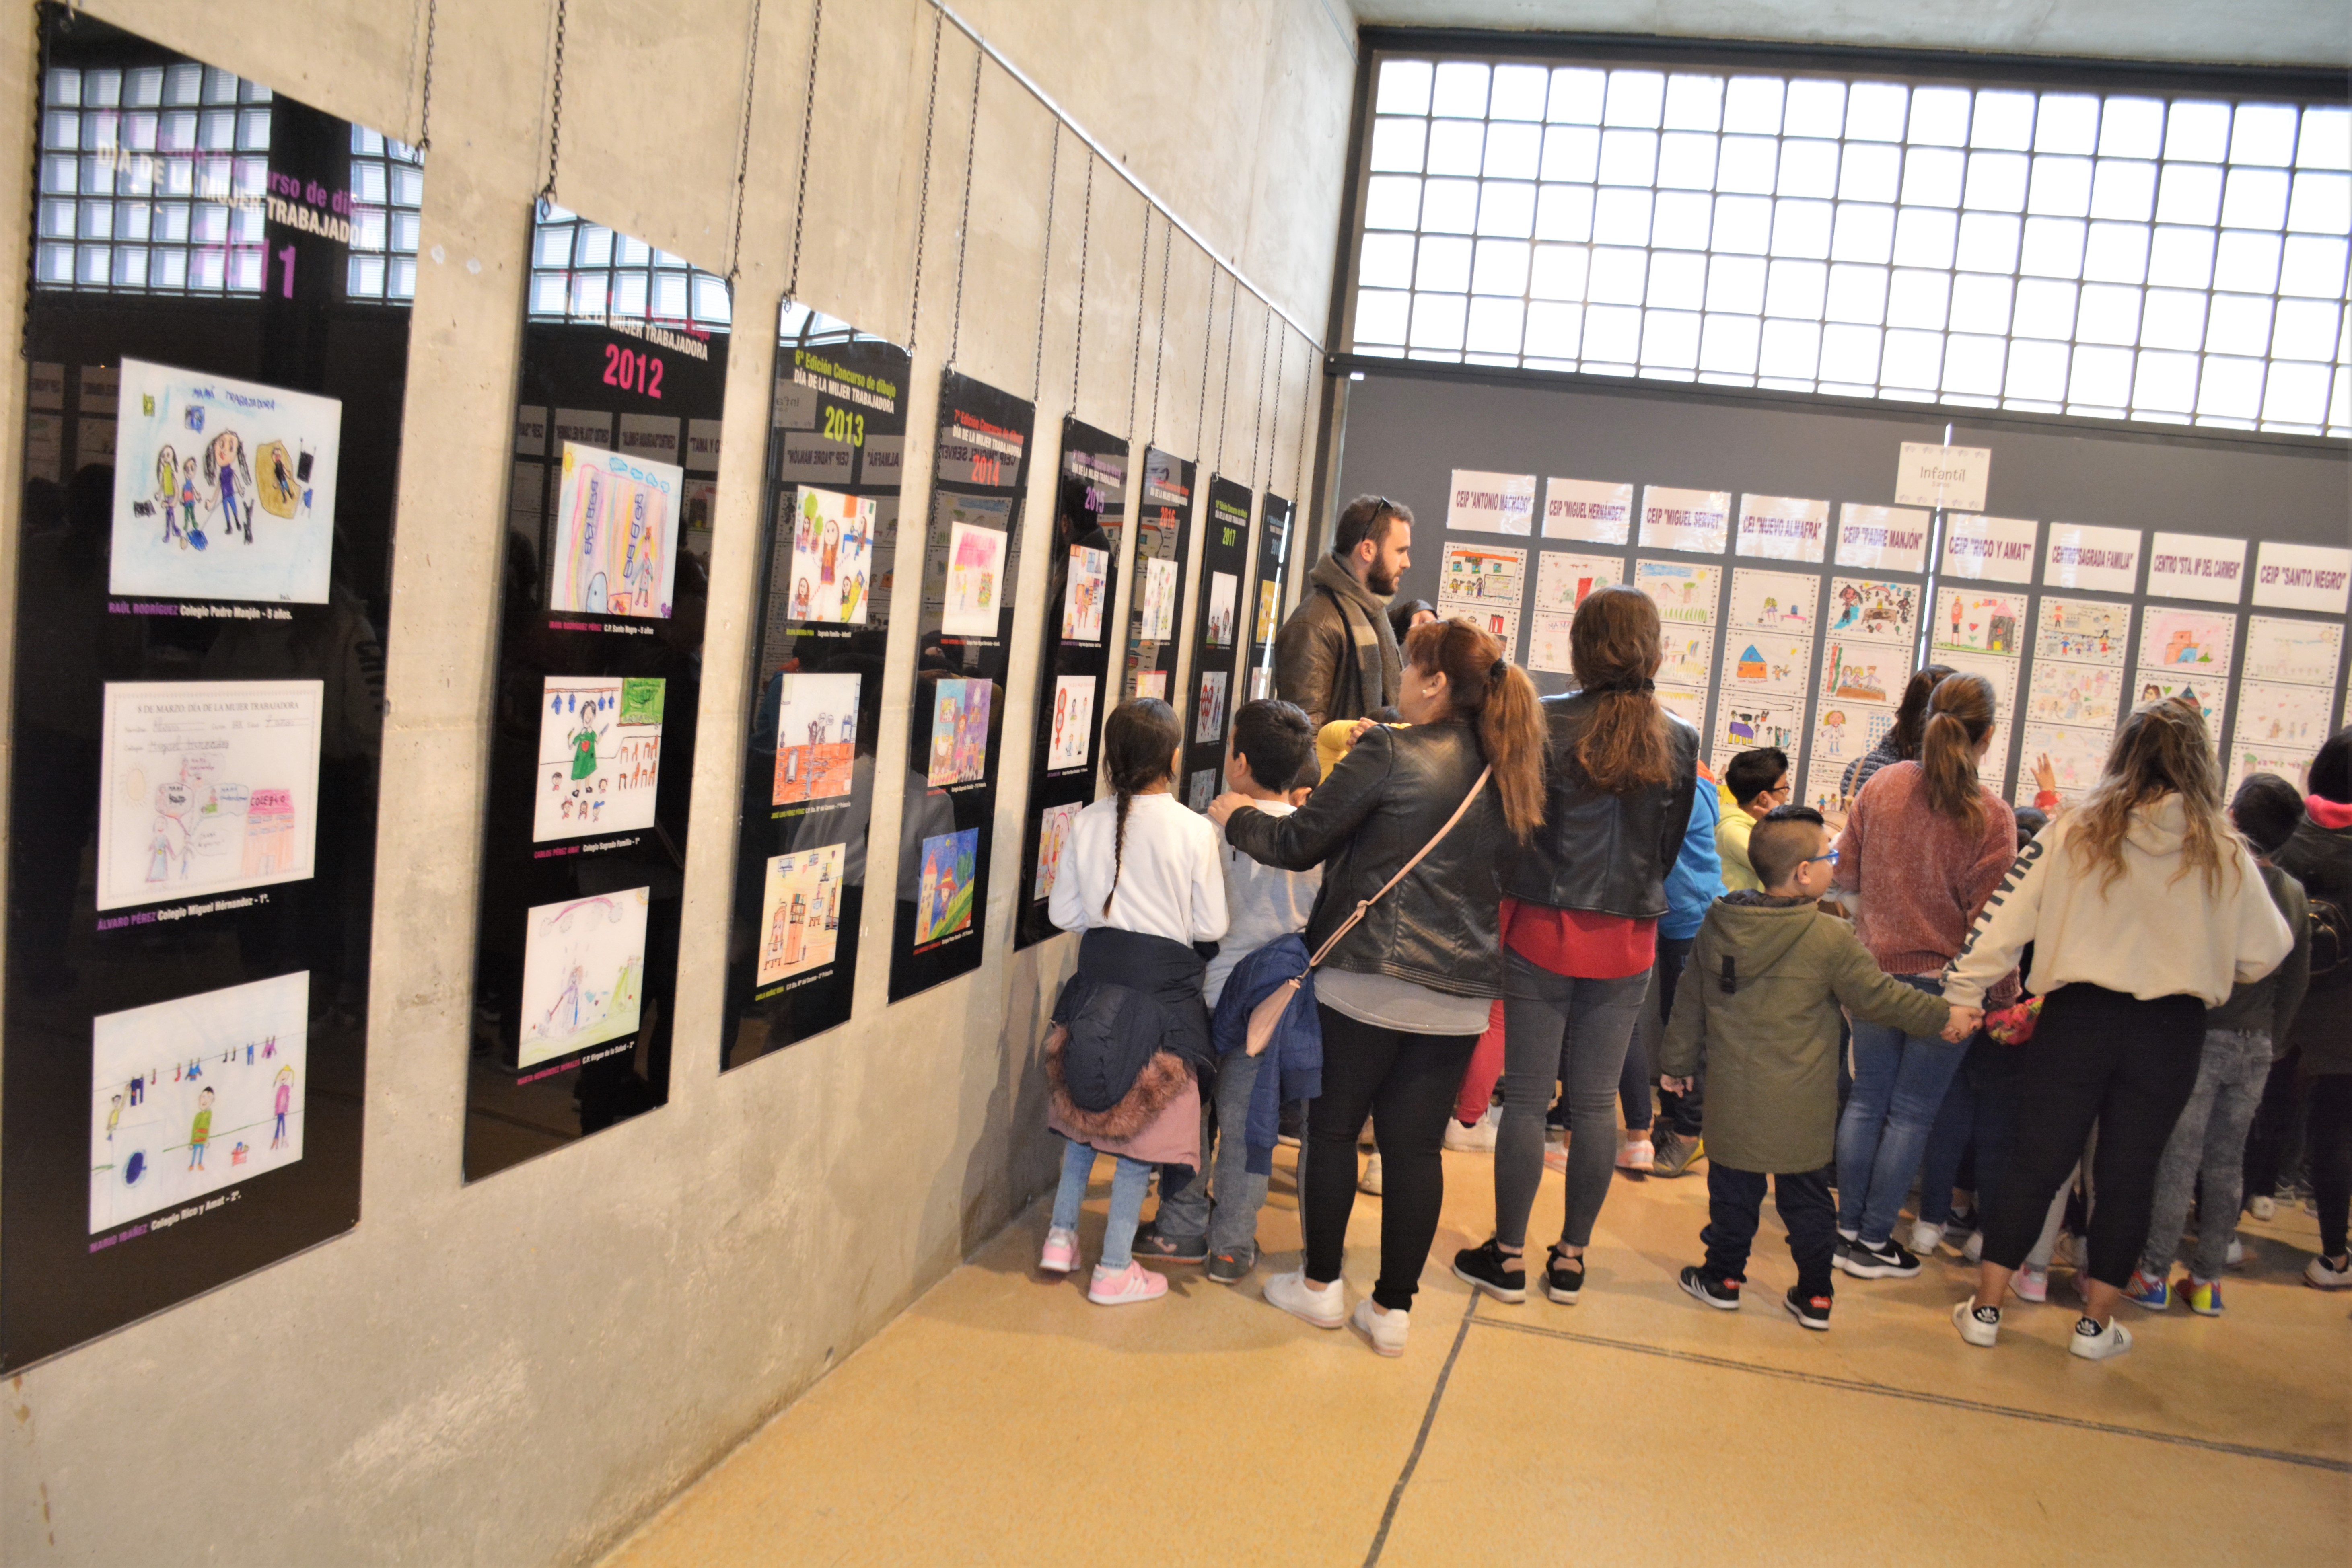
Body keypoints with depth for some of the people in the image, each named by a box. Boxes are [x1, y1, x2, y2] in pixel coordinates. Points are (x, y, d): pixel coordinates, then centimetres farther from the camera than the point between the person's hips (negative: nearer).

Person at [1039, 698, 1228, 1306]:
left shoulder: (1087, 823, -2)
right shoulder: (1194, 830, -11)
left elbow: (1063, 911, 3)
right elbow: (1212, 925, -7)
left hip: (1097, 976, 4)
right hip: (1163, 980, -4)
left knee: (1087, 1105, 20)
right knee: (1143, 1118, 5)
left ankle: (1061, 1235, 24)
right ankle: (1114, 1269, 12)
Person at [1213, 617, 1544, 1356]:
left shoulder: (1390, 754, -12)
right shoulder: (1509, 776, 7)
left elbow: (1298, 843, -8)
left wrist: (1238, 817, 11)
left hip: (1368, 982, -5)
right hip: (1460, 996, 5)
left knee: (1333, 1127, 12)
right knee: (1416, 1146, 11)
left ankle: (1320, 1285, 24)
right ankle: (1394, 1308, 17)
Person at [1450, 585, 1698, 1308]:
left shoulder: (1546, 722, -11)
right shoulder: (1680, 742, -1)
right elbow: (1671, 849, 9)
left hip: (1544, 931, -3)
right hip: (1627, 943, 3)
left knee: (1527, 1098, 5)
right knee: (1596, 1102, 10)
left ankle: (1508, 1256, 14)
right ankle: (1571, 1258, 21)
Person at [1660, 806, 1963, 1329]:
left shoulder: (1716, 926, -2)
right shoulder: (1832, 939, -15)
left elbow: (1691, 1000, 7)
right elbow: (1878, 997, -7)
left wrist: (1680, 1060, 19)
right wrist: (1943, 1015, 8)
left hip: (1734, 1095, 2)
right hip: (1802, 1105, -2)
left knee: (1733, 1187, 14)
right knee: (1806, 1194, 11)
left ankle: (1724, 1277, 24)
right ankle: (1815, 1295, 21)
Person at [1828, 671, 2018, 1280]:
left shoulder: (1881, 786, -3)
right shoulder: (1990, 815, -14)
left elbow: (1846, 875, 6)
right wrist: (2005, 998, -5)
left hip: (1875, 971, 4)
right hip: (1943, 980, -3)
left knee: (1866, 1099, 14)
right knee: (1911, 1113, 8)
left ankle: (1848, 1229, 22)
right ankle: (1873, 1242, 15)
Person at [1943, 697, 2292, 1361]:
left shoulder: (2074, 832, -5)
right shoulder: (2223, 852, -4)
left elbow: (2004, 919, -6)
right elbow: (2263, 956, 6)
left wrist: (1961, 995, -1)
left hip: (2078, 1016, 0)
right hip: (2171, 1031, 1)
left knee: (2035, 1164, 8)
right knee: (2129, 1174, 13)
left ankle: (1985, 1309, 15)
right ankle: (2095, 1324, 22)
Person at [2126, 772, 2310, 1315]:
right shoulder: (2295, 894, 6)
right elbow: (2297, 980, 12)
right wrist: (2269, 1038, 20)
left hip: (2201, 1038, -5)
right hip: (2255, 1046, 5)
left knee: (2176, 1160, 0)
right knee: (2226, 1166, 12)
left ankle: (2153, 1275, 6)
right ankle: (2206, 1279, 19)